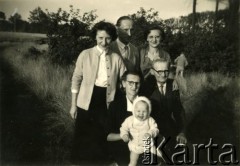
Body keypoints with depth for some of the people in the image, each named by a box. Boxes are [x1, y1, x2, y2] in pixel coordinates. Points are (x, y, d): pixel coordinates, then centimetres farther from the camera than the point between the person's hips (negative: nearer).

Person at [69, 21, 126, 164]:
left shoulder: (116, 58, 0)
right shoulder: (85, 55, -3)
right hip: (87, 102, -1)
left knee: (102, 137, 14)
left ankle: (100, 160, 36)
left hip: (107, 102, 1)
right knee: (82, 138, 10)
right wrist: (73, 105, 0)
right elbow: (76, 79, 0)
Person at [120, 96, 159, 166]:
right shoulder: (129, 120, -10)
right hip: (135, 146, -1)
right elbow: (124, 128, -3)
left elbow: (155, 129, -11)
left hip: (148, 145, 1)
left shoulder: (150, 120, -9)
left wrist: (150, 133, -32)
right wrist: (124, 135, -24)